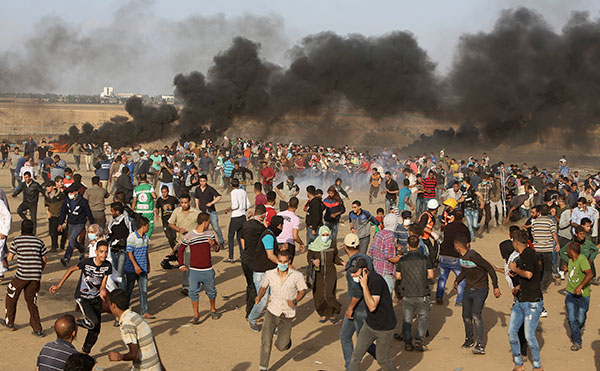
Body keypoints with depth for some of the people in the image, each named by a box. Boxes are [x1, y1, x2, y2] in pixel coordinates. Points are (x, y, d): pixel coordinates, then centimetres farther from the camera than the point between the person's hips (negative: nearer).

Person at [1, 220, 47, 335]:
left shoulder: (16, 240, -1)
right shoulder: (39, 241, 9)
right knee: (31, 301, 12)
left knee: (11, 297, 20)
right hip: (36, 276, 3)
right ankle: (37, 329, 6)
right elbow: (44, 260, 11)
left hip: (22, 275, -3)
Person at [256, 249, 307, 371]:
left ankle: (286, 338, 40)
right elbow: (264, 286, 12)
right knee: (266, 341, -11)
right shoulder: (270, 274, -4)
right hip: (272, 312, 1)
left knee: (282, 347, 4)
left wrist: (295, 301, -15)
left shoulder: (297, 276, -10)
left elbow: (303, 290, 3)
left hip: (287, 316, -1)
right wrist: (259, 296, -8)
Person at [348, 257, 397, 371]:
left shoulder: (376, 280, -29)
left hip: (385, 327, -8)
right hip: (369, 324, 8)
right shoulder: (364, 279, -1)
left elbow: (372, 307, -33)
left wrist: (364, 286, -37)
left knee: (382, 359, 9)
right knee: (356, 355, 2)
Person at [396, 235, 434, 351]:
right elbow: (431, 275, -3)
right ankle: (419, 341, 3)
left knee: (407, 320, 12)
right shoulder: (424, 259, -6)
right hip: (422, 294, -1)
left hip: (407, 295, 1)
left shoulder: (402, 260, -5)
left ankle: (408, 343, 10)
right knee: (423, 318, 14)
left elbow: (398, 276, 2)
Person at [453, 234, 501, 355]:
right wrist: (457, 281, 12)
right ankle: (469, 339, 30)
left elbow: (490, 269, -19)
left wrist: (495, 287, -17)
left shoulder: (473, 256, -24)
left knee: (476, 315, -18)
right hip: (468, 289, 8)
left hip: (480, 290, -7)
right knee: (466, 316, 9)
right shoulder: (461, 256, 1)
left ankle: (480, 345, -19)